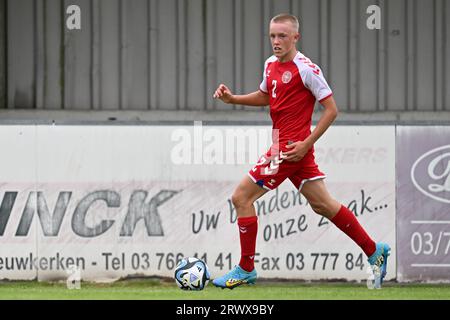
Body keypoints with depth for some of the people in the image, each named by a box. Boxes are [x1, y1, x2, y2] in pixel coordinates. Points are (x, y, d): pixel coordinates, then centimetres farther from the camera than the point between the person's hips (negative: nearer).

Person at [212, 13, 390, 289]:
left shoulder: (306, 68, -15)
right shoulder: (271, 65, 10)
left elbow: (331, 109, -13)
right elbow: (265, 96, 29)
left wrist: (305, 144, -18)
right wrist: (232, 99, 13)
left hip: (293, 148, -8)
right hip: (283, 145, 8)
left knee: (241, 197, -6)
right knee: (322, 204, 11)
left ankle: (246, 269, 3)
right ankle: (374, 251, 19)